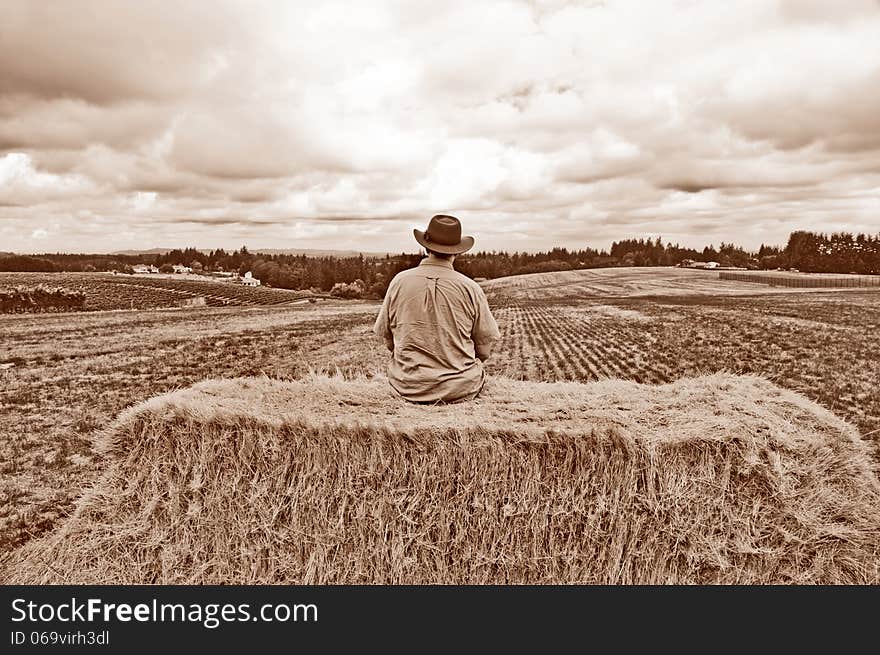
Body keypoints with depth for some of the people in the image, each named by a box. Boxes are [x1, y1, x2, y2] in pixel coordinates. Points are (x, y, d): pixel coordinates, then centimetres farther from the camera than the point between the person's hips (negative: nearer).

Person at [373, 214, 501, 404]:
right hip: (460, 389, -1)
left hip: (407, 387, 2)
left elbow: (385, 335, 5)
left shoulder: (400, 281, -5)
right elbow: (485, 347, -2)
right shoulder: (470, 288, -9)